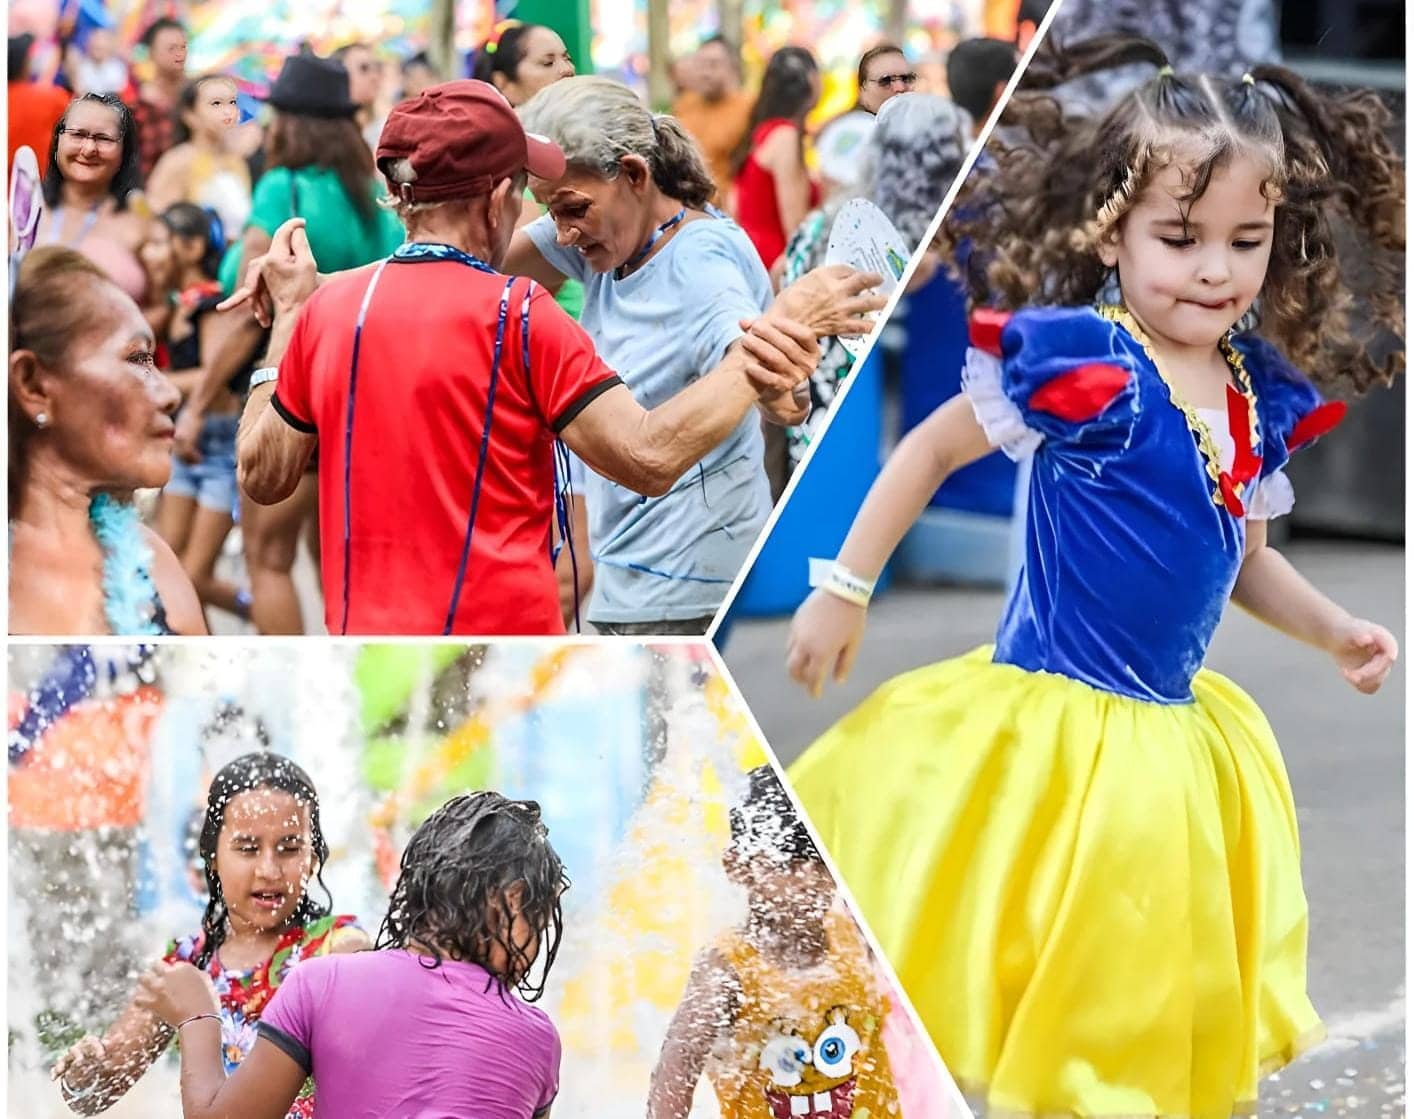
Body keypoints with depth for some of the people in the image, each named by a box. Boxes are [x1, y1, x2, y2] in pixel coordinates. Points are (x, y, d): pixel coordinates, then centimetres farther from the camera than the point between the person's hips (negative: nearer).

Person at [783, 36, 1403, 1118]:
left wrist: (1336, 630, 8)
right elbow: (932, 449, -6)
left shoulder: (1262, 400, 2)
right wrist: (844, 590, -6)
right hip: (1048, 724, -6)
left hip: (1176, 738, 6)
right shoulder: (1078, 362, -16)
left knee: (1156, 998, 15)